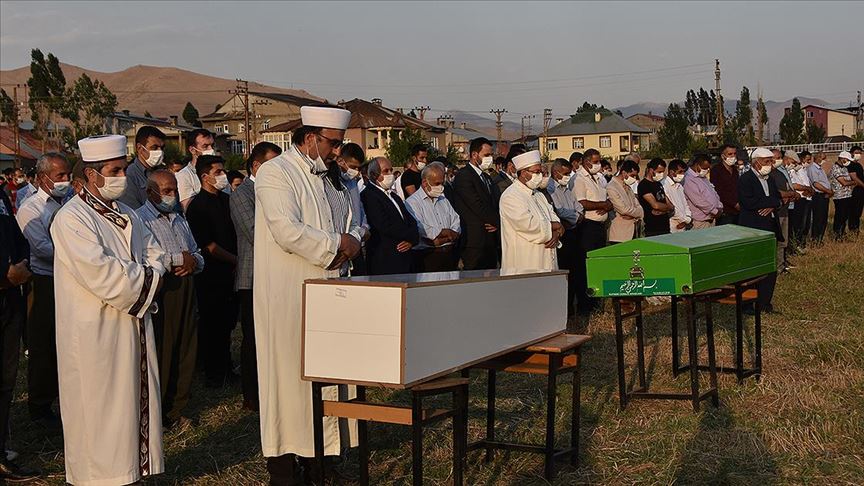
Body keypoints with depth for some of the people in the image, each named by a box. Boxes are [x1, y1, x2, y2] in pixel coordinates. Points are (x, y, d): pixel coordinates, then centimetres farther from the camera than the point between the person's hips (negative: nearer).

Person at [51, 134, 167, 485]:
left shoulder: (126, 215, 15)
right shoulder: (71, 218, -11)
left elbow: (156, 256, 12)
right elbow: (100, 274, -22)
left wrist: (142, 277, -8)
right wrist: (143, 277, -10)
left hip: (134, 326, 8)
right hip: (95, 334, -7)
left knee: (135, 403, 11)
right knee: (101, 413, -1)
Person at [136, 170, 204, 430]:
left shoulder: (180, 220, 23)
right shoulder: (139, 219, -6)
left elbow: (197, 255, 25)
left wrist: (193, 262, 1)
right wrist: (178, 259, -13)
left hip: (184, 290, 7)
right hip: (158, 291, -7)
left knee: (185, 353, 9)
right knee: (159, 353, -2)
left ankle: (174, 410, 20)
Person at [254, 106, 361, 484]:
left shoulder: (323, 176, 17)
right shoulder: (275, 173, -9)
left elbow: (341, 227, 20)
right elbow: (287, 230, -22)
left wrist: (345, 243, -4)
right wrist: (335, 244, -12)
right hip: (286, 293, -8)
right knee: (288, 371, -3)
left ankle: (317, 446, 16)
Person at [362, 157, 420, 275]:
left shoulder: (394, 196, 21)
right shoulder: (368, 195, -10)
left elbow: (411, 221, 16)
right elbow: (386, 227, -18)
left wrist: (411, 240, -6)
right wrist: (411, 235, -6)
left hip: (404, 260, 8)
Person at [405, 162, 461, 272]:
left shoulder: (443, 200, 21)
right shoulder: (412, 202, -3)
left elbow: (457, 224, 11)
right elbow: (420, 229, -15)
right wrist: (446, 232, -2)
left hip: (450, 254, 6)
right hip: (427, 257, -6)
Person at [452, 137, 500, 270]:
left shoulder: (487, 178, 22)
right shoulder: (463, 176, -9)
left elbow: (496, 203, 18)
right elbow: (477, 205, -15)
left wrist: (497, 222, -2)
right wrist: (496, 221, -6)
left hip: (491, 241, 9)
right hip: (474, 240, -9)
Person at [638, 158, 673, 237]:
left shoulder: (658, 184, 18)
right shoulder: (643, 185, -9)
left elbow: (669, 204, 14)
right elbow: (655, 205, -17)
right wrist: (669, 207, 1)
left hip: (665, 227, 8)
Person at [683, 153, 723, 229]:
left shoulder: (703, 177, 16)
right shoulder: (689, 180, -16)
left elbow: (714, 193, 20)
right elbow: (699, 202, -20)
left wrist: (720, 208, 4)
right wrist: (715, 211, -14)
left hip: (712, 219, 9)